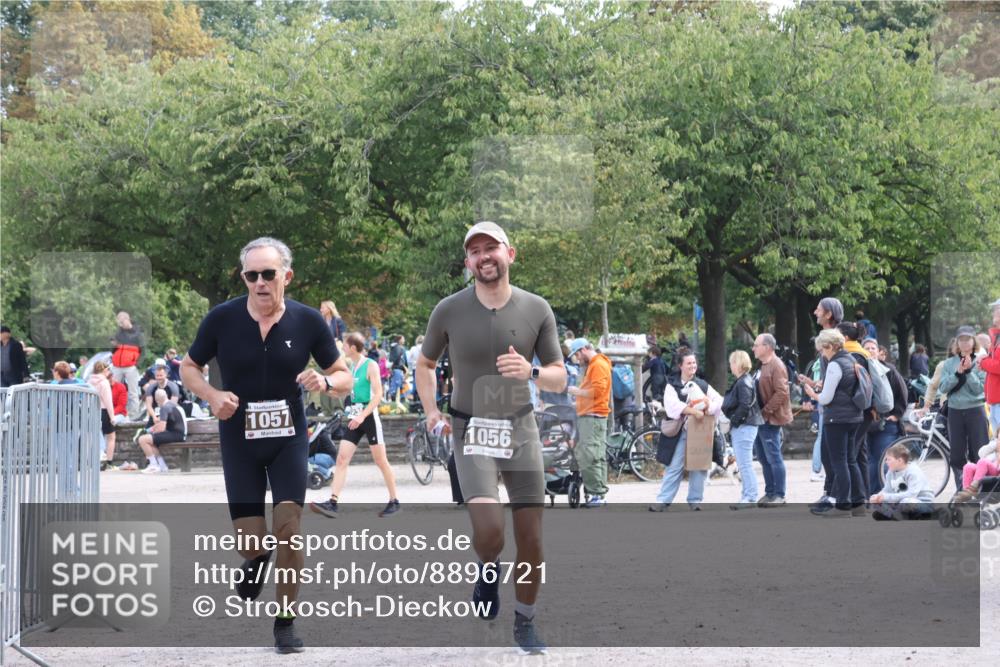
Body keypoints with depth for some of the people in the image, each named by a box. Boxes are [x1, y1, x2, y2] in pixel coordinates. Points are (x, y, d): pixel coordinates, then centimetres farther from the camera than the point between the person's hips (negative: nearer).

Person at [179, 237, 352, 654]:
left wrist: (325, 381, -20)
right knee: (250, 541, -2)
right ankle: (256, 559, 38)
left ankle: (285, 623, 1)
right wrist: (212, 396, -14)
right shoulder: (222, 319, -8)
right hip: (239, 440, 0)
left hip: (288, 437, 0)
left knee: (288, 527, -13)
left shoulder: (307, 322, -6)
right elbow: (189, 368, 6)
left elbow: (345, 377, 3)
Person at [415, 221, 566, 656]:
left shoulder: (536, 310, -3)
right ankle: (488, 570, 14)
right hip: (472, 432, -2)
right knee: (488, 531, -22)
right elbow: (424, 364, 12)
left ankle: (525, 624, 22)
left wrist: (531, 372, -21)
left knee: (530, 540, 1)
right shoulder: (449, 311, -5)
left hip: (520, 430, 2)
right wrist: (431, 412, -4)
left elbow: (559, 380, 1)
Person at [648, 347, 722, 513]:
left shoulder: (703, 385, 13)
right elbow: (672, 404, -17)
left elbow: (719, 401, 3)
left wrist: (709, 409, -18)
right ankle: (663, 500, 0)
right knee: (674, 467, -3)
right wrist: (693, 411, -26)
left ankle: (695, 500, 15)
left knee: (699, 467, 5)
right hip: (680, 432, -3)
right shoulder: (672, 385, 2)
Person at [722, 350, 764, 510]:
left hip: (744, 427, -11)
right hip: (740, 427, 11)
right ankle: (747, 495, 19)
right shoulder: (741, 381, 16)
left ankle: (750, 498, -7)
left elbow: (745, 406, -23)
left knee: (745, 464, -9)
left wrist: (734, 421, -15)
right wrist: (733, 425, 14)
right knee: (743, 464, 14)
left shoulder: (744, 383, -15)